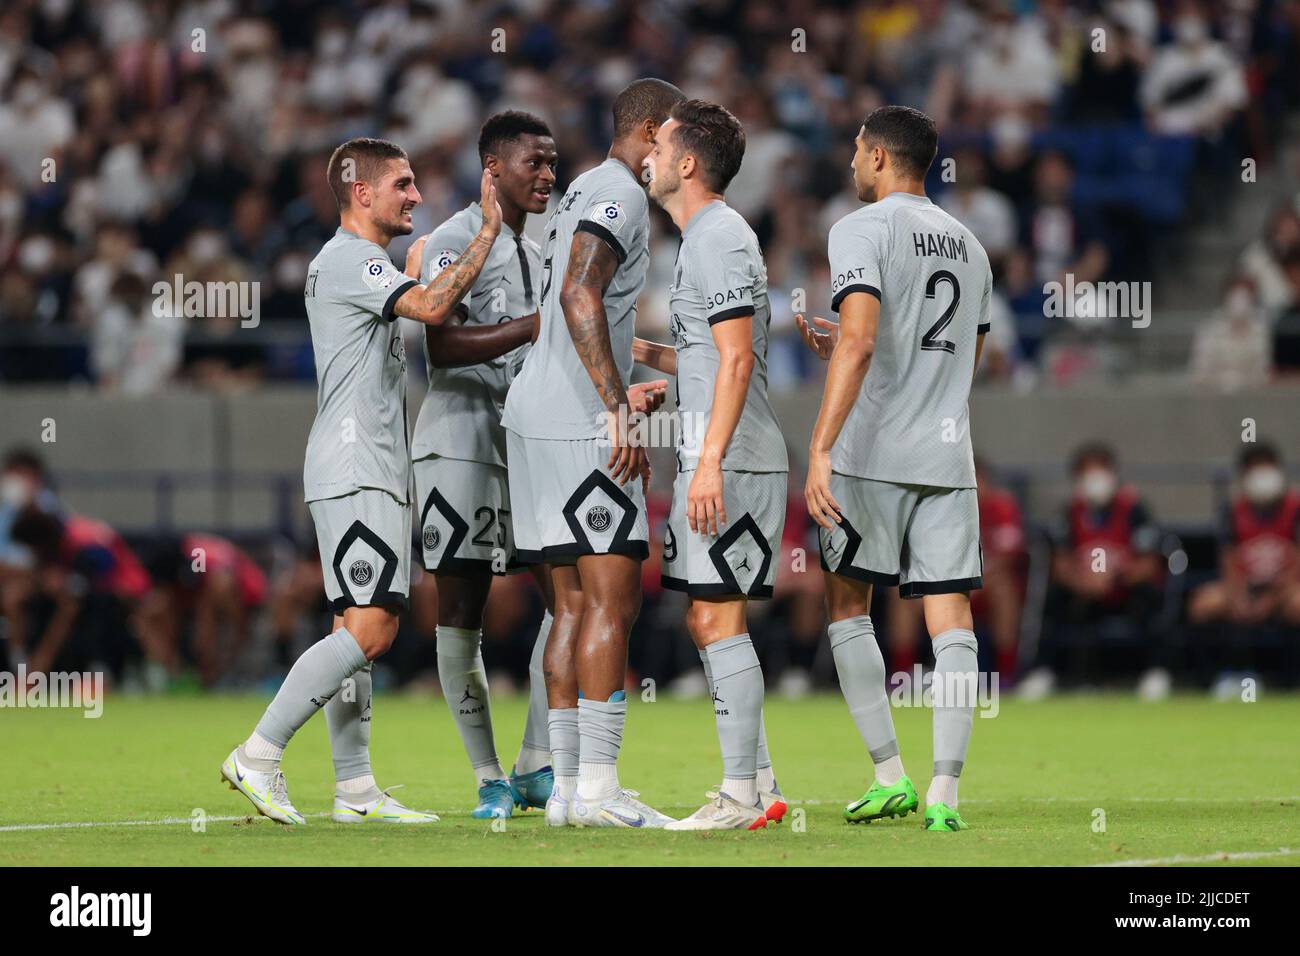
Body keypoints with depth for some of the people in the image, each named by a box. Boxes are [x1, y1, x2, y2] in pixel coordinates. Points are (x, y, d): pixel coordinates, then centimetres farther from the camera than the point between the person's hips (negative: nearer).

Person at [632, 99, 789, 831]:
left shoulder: (718, 237, -11)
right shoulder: (712, 236, 20)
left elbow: (736, 358, -19)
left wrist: (711, 462, -24)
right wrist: (642, 352, 27)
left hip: (731, 461, -10)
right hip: (718, 460, 10)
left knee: (717, 617, -10)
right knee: (712, 620, 10)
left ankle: (740, 797, -10)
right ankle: (761, 786, 12)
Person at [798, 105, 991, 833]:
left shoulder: (862, 230, -6)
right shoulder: (969, 245, 17)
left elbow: (859, 343, -19)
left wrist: (821, 449, -22)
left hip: (874, 456, -5)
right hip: (949, 457, 5)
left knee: (848, 604, 10)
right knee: (952, 617, 0)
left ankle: (891, 777, 5)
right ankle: (945, 793, -9)